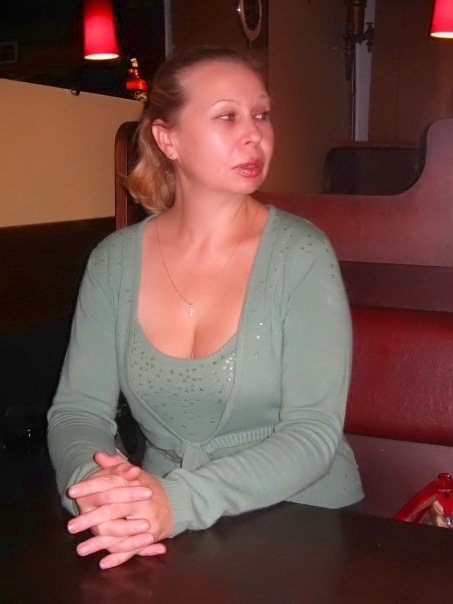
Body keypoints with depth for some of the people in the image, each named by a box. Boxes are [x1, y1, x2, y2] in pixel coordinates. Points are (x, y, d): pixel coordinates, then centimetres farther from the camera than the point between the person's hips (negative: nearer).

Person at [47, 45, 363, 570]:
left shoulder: (301, 255, -10)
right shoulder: (115, 260, 0)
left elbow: (314, 431, -15)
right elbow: (77, 408, -1)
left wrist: (180, 502, -27)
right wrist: (92, 483, -22)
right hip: (164, 539, 1)